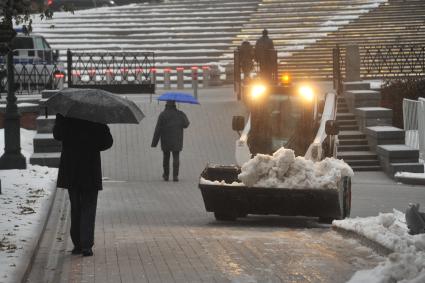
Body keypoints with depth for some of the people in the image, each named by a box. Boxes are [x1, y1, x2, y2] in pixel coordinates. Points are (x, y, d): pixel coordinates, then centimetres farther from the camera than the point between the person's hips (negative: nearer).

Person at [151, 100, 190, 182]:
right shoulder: (180, 114, -5)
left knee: (166, 157, 15)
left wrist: (154, 142, -7)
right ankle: (175, 176, -7)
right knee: (176, 157, 3)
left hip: (165, 141, 0)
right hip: (176, 141, 0)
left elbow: (158, 130, -11)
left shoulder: (162, 115, -10)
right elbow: (186, 124, 9)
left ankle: (166, 175, 22)